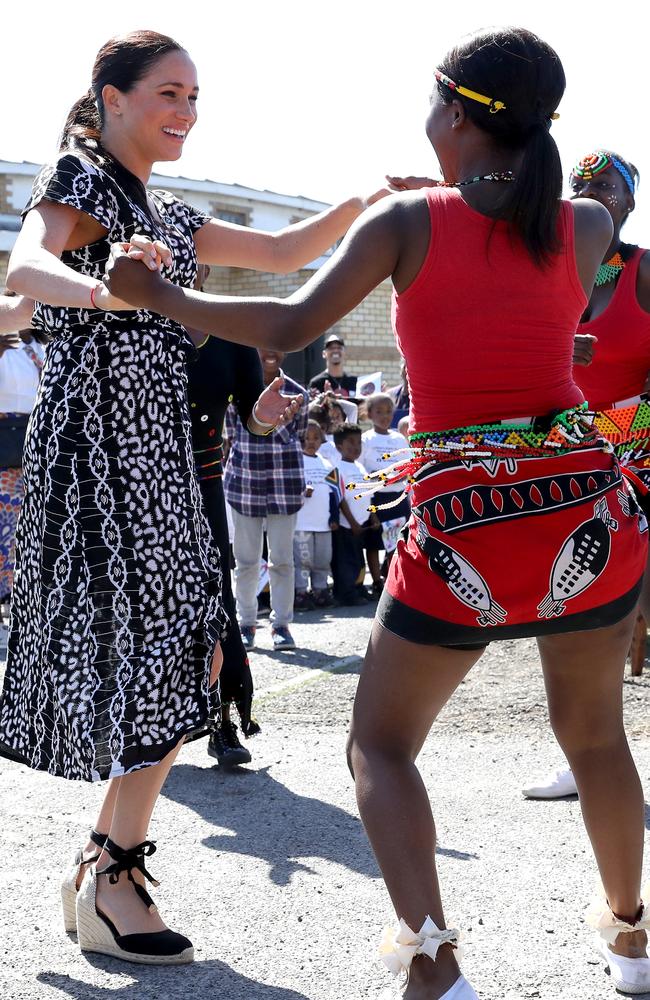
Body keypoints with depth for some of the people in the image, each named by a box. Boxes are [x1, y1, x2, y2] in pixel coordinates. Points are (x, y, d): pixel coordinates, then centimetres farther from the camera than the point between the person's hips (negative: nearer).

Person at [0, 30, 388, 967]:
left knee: (186, 653, 5)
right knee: (163, 655, -11)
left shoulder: (166, 215, 20)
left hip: (159, 450, 9)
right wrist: (103, 288, -48)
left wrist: (365, 201, 4)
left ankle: (103, 865, 14)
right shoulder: (77, 177, -5)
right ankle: (111, 883, -1)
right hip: (96, 441, -9)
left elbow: (284, 252, 21)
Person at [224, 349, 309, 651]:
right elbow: (231, 432, 8)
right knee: (245, 558, 6)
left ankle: (281, 623, 12)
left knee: (282, 558, 3)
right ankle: (246, 623, 17)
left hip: (284, 483, 0)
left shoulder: (296, 393, 2)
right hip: (244, 481, 0)